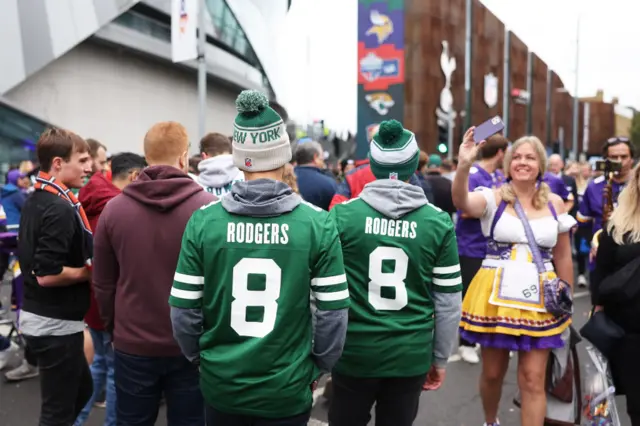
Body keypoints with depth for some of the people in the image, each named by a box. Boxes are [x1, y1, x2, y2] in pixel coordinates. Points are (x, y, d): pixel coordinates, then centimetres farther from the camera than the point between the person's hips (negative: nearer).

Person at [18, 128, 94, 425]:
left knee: (81, 390, 24)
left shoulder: (34, 202, 9)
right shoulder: (61, 209, -22)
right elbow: (48, 275, -27)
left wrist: (84, 262, 10)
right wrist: (91, 272, -13)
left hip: (37, 317, 10)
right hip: (56, 324, -10)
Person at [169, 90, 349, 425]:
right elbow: (333, 313, -9)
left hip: (220, 384, 1)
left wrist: (199, 358, 12)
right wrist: (317, 368, 7)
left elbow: (183, 310, -6)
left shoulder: (203, 221, -10)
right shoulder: (317, 223, -13)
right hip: (288, 389, -1)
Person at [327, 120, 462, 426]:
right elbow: (449, 302, -1)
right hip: (412, 355, 1)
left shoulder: (342, 214, -9)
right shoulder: (439, 222, -5)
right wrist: (440, 358, 12)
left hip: (354, 351, -1)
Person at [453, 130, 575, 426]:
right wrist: (464, 165, -44)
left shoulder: (554, 203, 4)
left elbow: (563, 256, 12)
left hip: (539, 300, 1)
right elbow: (462, 203, -28)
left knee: (533, 379, 4)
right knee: (492, 373, 15)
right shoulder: (494, 197, -4)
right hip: (495, 297, -1)